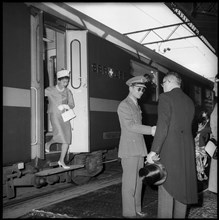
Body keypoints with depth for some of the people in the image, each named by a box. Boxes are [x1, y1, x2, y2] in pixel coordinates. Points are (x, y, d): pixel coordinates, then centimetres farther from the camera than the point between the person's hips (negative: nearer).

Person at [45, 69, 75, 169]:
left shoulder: (68, 92, 8)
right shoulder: (50, 90, -2)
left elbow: (72, 105, 8)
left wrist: (65, 106, -12)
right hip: (54, 115, -4)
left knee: (67, 138, -3)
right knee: (59, 134, -23)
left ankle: (61, 160, 8)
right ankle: (48, 143, 12)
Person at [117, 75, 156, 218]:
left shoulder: (137, 106, 19)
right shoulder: (123, 105, -8)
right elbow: (130, 126, -19)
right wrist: (151, 130, -24)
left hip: (139, 149, 8)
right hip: (129, 150, -8)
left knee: (138, 181, 12)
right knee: (129, 182, -2)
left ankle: (137, 210, 22)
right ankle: (129, 213, 8)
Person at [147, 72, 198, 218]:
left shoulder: (166, 97, -8)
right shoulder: (190, 101, 13)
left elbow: (162, 126, -17)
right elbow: (188, 127, 13)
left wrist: (153, 151, -16)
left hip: (169, 150, -7)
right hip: (187, 150, 7)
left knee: (167, 189, 0)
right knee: (182, 188, 14)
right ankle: (180, 216, 24)